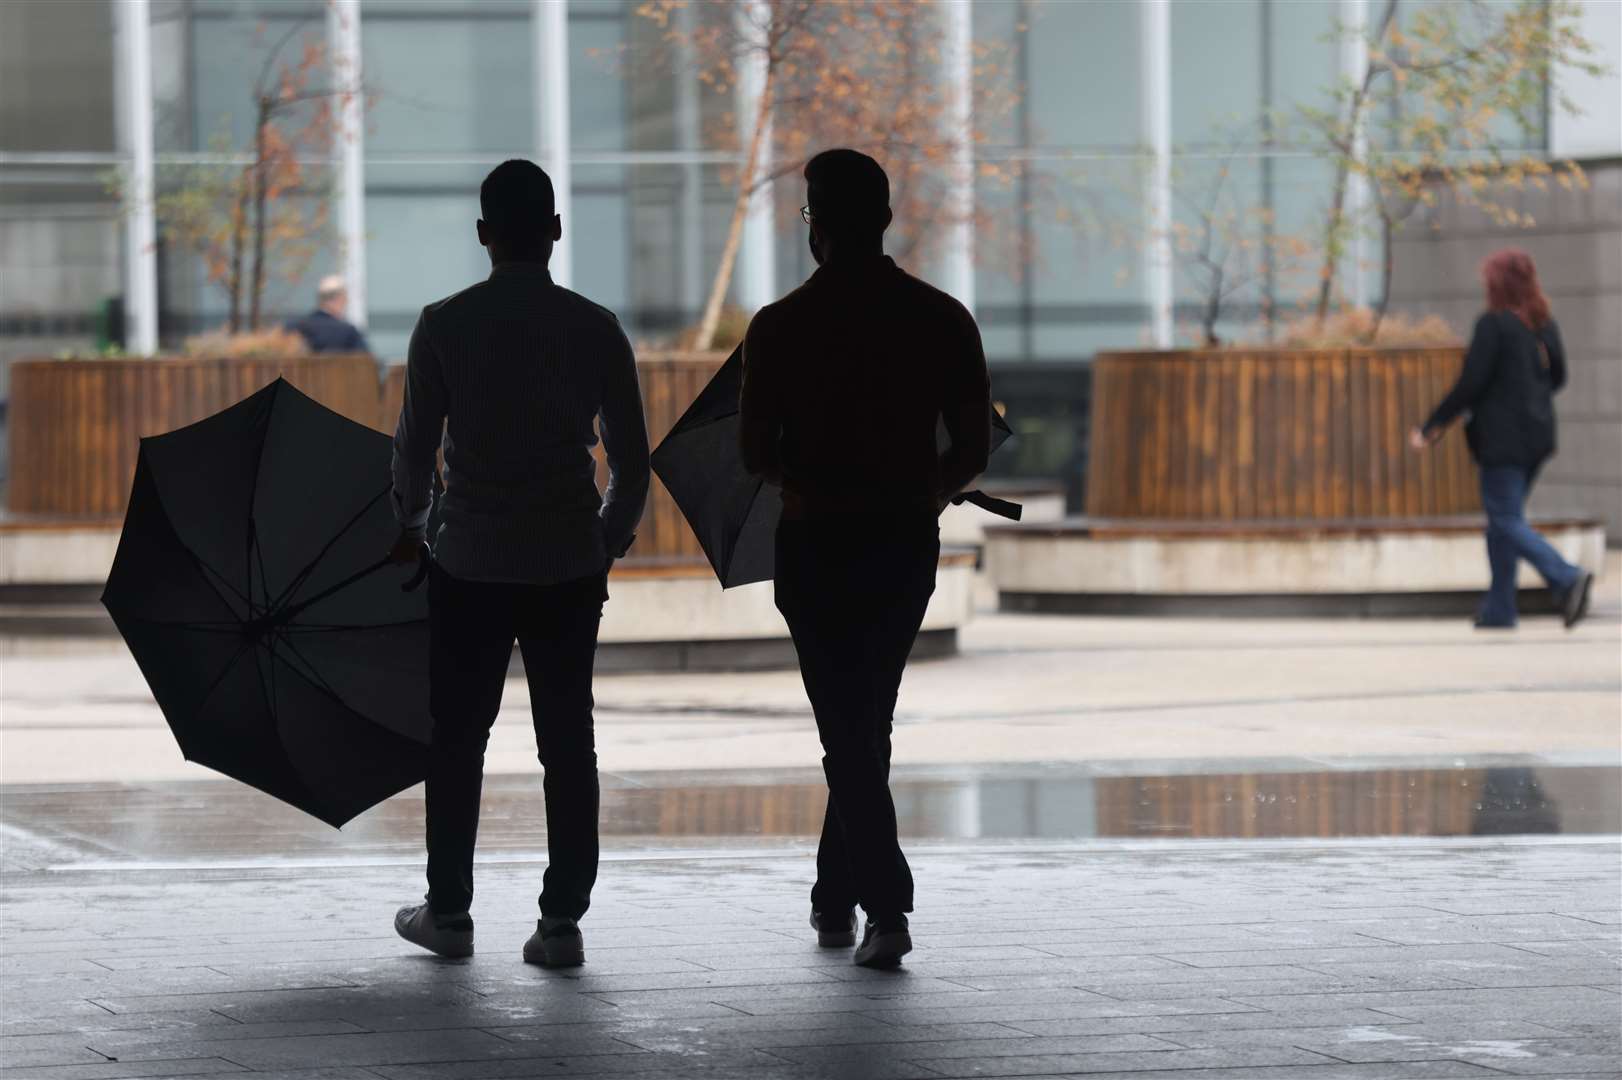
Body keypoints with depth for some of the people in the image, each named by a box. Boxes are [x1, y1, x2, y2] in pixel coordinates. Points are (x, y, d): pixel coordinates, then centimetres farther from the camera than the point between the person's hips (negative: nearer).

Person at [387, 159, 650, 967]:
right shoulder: (595, 329, -1)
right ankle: (562, 923, 3)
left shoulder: (445, 326, -6)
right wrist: (607, 545, 18)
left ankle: (449, 914, 16)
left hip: (470, 566, -1)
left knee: (458, 742, 10)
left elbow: (415, 447, -2)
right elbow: (631, 461, 2)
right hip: (568, 567, 1)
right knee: (567, 745, 5)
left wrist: (409, 527, 16)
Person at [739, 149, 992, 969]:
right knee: (867, 724, 17)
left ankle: (886, 905, -11)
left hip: (816, 547, -3)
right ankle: (836, 898, 21)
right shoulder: (941, 320, -3)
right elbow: (972, 450, -1)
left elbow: (756, 455, -6)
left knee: (847, 731, 1)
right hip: (907, 546, 3)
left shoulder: (780, 327, -9)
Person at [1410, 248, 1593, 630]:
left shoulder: (1493, 325, -14)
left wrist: (1432, 427, -8)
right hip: (1537, 435, 8)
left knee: (1507, 521, -5)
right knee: (1502, 520, 15)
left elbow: (1471, 383, -16)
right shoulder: (1544, 324, 8)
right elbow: (1557, 376, 16)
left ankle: (1567, 578, -23)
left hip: (1502, 437, -8)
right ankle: (1499, 609, 16)